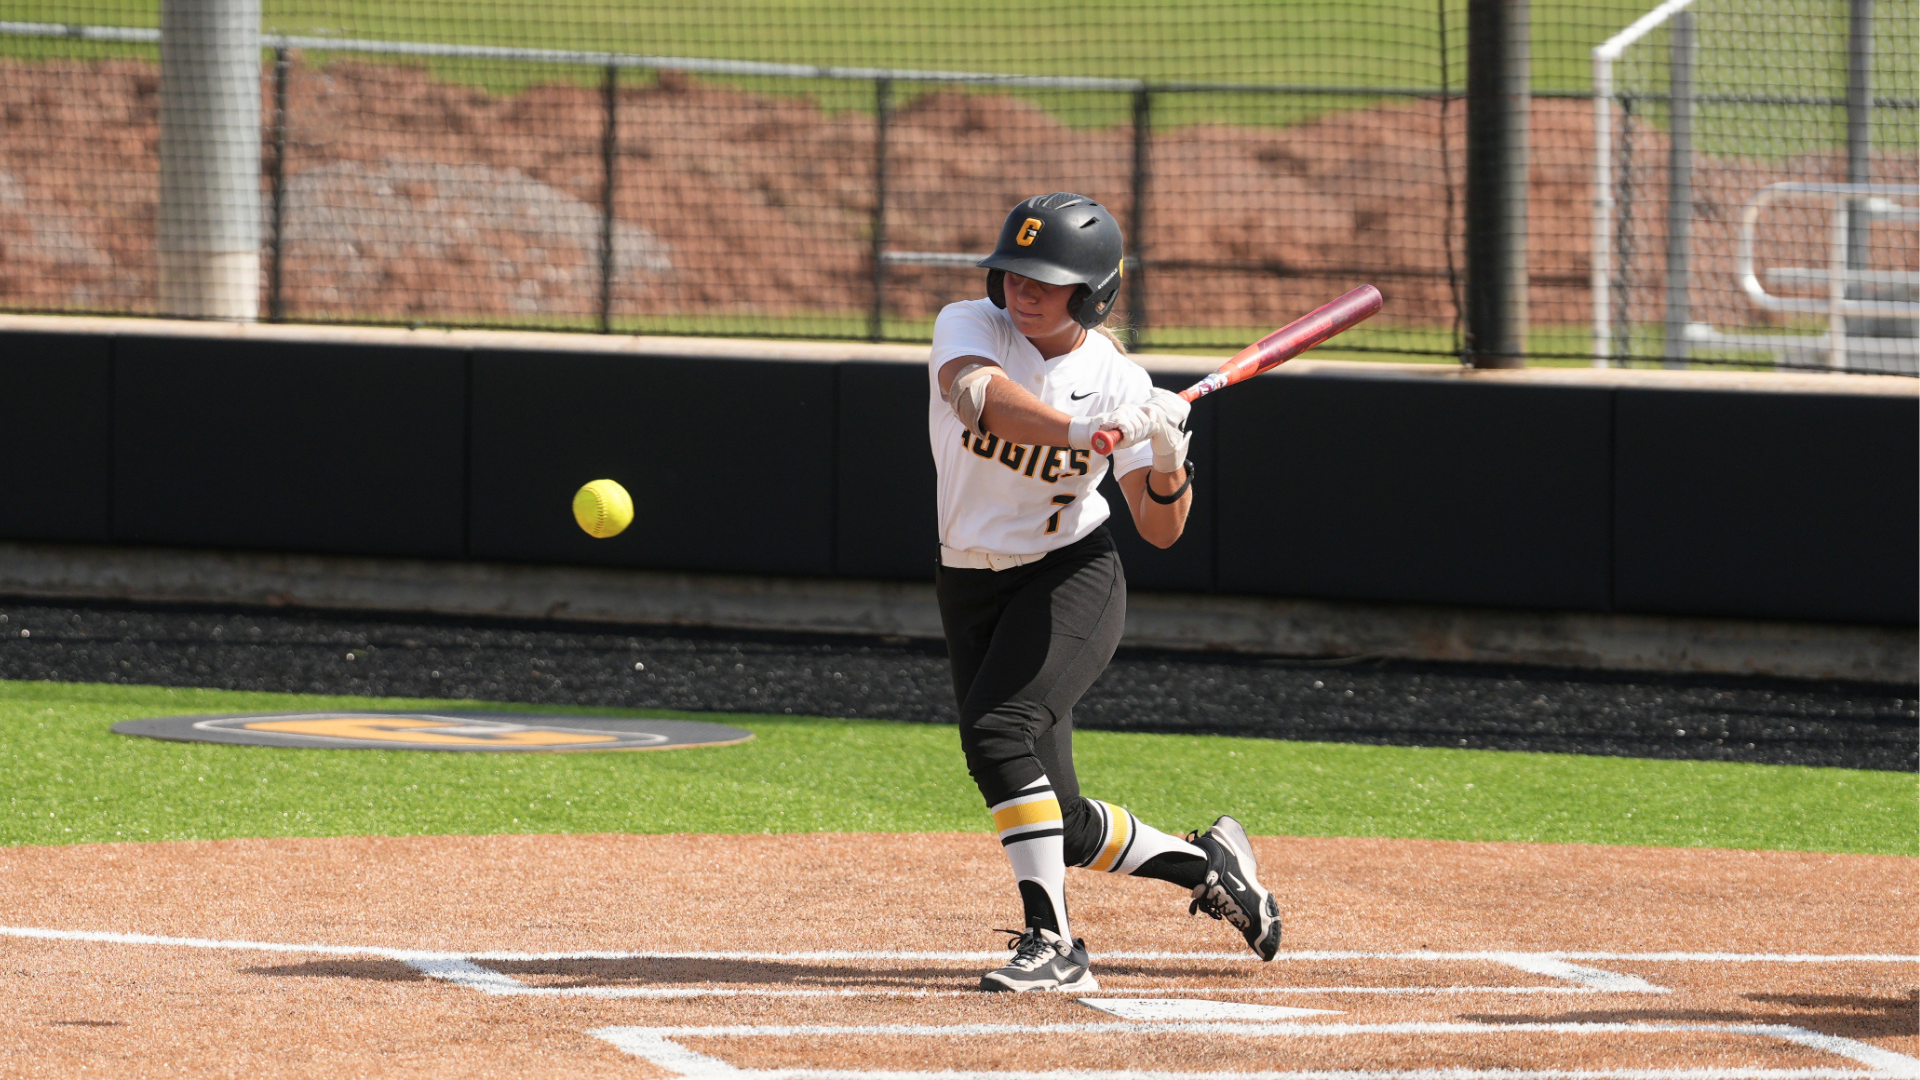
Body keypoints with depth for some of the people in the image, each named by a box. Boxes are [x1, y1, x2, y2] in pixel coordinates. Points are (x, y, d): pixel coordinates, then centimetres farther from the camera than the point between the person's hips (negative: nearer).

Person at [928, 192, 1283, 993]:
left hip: (1070, 575, -3)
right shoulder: (968, 328, -8)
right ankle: (1205, 862, 26)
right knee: (1053, 822, 2)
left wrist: (1168, 461, -28)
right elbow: (980, 396, -33)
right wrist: (1077, 429, -48)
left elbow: (1161, 531, -7)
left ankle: (1052, 942, -26)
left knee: (998, 730, -29)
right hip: (972, 588, 3)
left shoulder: (1117, 380, -9)